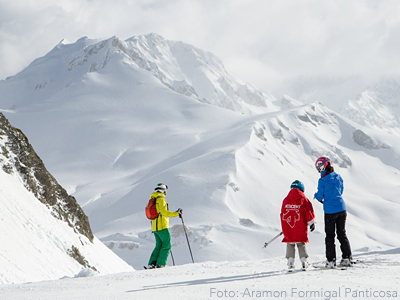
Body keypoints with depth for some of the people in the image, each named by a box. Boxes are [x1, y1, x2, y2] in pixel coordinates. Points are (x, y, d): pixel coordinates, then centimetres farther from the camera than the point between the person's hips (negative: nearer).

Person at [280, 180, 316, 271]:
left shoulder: (286, 200, 5)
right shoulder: (303, 199, -3)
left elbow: (282, 213, 11)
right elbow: (308, 211, -2)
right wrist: (311, 222, 8)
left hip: (288, 225, 2)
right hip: (300, 226, -2)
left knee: (290, 244, 10)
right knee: (301, 244, 9)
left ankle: (290, 262, 3)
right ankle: (304, 261, 3)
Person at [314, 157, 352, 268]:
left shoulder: (322, 180, -11)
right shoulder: (338, 177, 6)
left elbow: (320, 197, -6)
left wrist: (316, 195, 17)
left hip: (330, 211, -5)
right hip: (342, 208, 5)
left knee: (330, 235, 5)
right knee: (342, 233, 14)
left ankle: (331, 260, 3)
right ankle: (347, 258, 11)